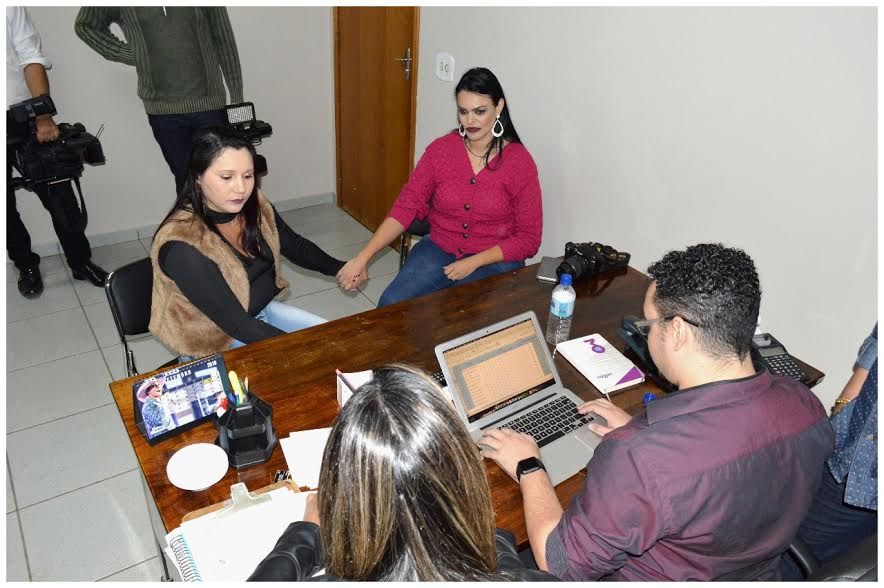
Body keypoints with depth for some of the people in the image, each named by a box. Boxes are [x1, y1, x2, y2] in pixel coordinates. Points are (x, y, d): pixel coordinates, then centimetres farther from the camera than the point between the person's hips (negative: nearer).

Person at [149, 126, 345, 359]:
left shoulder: (254, 206, -11)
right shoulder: (182, 246, -30)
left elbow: (296, 246, 8)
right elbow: (236, 324, -30)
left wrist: (340, 268, -4)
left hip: (262, 310, 7)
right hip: (217, 343, -6)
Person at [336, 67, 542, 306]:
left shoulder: (519, 161, -9)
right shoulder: (440, 149, -2)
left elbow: (528, 239, -6)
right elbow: (406, 206, -7)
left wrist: (473, 262, -16)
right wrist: (363, 257, -18)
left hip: (495, 260, -2)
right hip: (438, 249, 3)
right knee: (391, 306, -19)